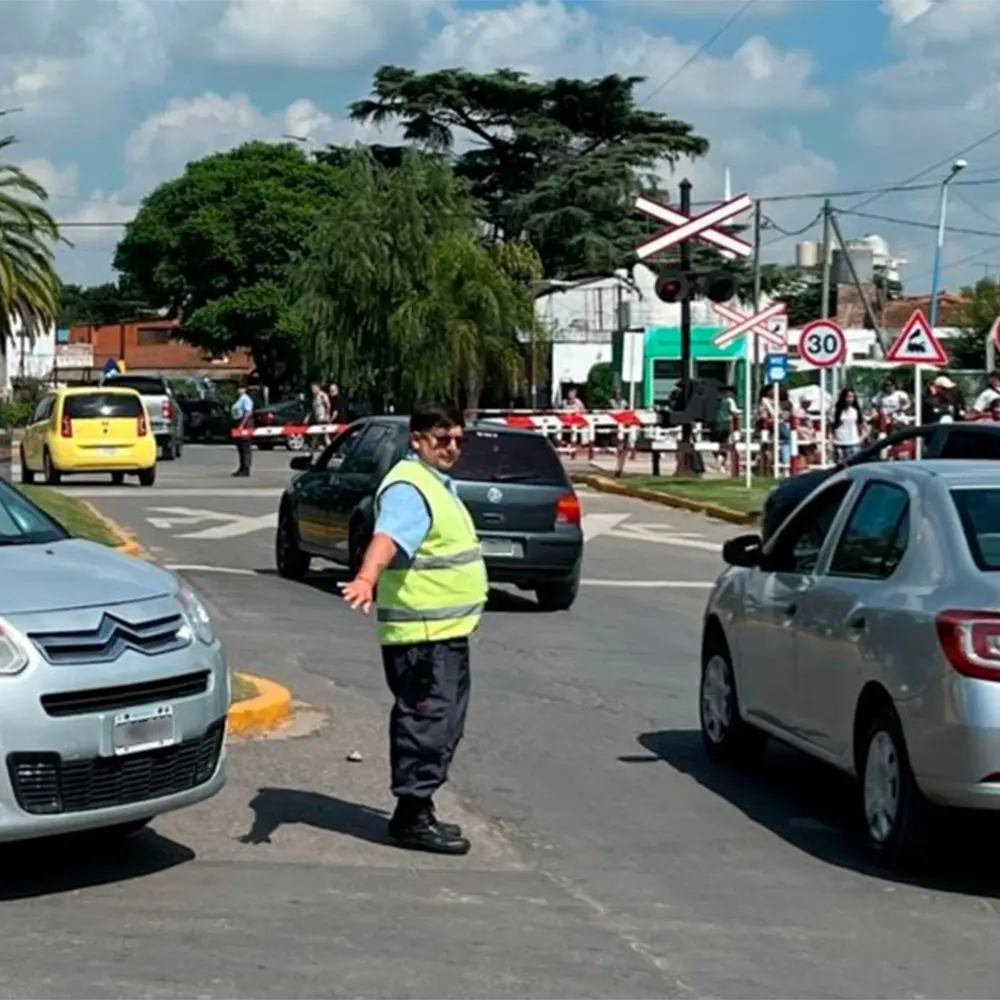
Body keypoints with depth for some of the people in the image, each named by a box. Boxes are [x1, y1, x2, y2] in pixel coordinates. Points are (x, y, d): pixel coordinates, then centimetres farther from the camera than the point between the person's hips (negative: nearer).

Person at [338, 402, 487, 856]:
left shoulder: (438, 483, 17)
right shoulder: (409, 488, -17)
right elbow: (387, 537, -37)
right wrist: (366, 579, -56)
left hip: (447, 631, 11)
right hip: (421, 634, -11)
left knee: (442, 727, 15)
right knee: (427, 724, -9)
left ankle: (420, 810, 24)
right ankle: (412, 817, -4)